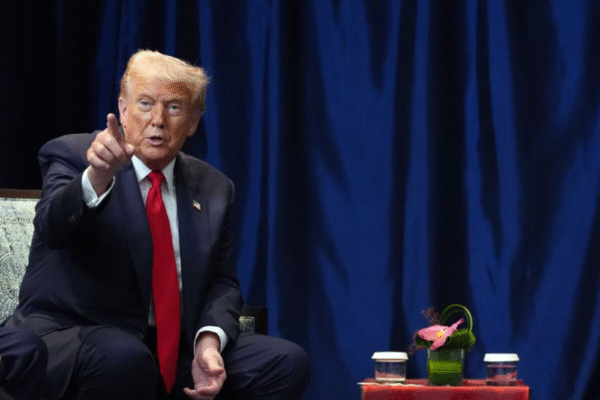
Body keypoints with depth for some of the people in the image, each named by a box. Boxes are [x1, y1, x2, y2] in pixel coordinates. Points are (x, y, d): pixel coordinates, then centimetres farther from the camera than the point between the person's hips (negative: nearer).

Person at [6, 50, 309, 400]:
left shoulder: (214, 189, 13)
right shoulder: (72, 156, -3)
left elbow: (222, 282, 12)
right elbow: (54, 228, -22)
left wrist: (210, 341, -10)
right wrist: (97, 177, -43)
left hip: (177, 353, 5)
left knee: (286, 362, -13)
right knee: (123, 357, -38)